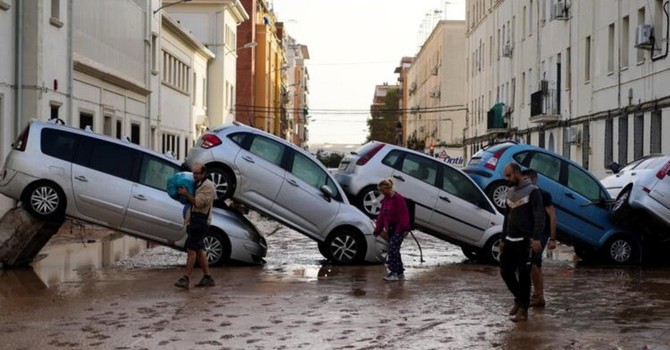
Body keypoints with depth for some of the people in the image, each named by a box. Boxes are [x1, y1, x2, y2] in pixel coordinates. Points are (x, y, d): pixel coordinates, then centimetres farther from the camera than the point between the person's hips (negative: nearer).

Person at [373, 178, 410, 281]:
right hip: (390, 229, 9)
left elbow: (403, 214, -16)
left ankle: (394, 273, -12)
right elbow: (381, 216, 17)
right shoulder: (385, 200, 14)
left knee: (392, 249, -14)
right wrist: (378, 230, 17)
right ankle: (400, 273, 18)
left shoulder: (398, 198, -13)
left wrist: (405, 228, -19)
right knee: (394, 250, 10)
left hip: (398, 229, -9)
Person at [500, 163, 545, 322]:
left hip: (525, 241, -7)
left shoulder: (532, 191, -7)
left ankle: (523, 309, 3)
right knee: (505, 271, 6)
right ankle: (519, 299, 25)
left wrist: (536, 238, -23)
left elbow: (539, 216, -13)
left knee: (523, 275, -3)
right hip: (510, 240, 7)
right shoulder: (510, 192, 16)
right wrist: (503, 239, 20)